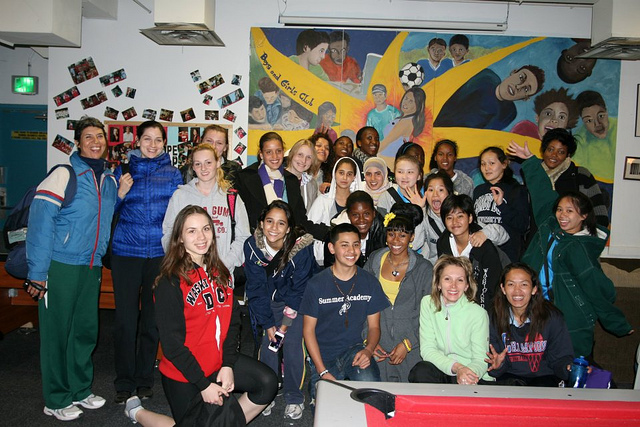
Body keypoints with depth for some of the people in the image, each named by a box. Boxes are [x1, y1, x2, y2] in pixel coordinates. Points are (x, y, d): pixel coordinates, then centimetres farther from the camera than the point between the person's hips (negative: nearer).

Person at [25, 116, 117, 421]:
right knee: (57, 331, 4)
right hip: (60, 266, -6)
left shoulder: (110, 179, 9)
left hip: (91, 268, 6)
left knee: (86, 330, 13)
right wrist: (37, 272, -17)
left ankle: (80, 390, 30)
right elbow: (40, 221, -15)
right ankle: (57, 400, 19)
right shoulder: (64, 174, -11)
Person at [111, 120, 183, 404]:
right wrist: (120, 193, -8)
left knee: (153, 317, 6)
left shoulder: (172, 174, 8)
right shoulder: (124, 171, 7)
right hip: (126, 251, 0)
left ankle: (144, 379, 21)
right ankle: (124, 382, 13)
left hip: (160, 252, 1)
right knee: (125, 318, -1)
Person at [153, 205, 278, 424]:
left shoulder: (220, 273, 4)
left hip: (219, 361, 5)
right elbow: (172, 343, -17)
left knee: (268, 382, -13)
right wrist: (204, 385, -17)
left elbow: (232, 322, 3)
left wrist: (228, 365, -10)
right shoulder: (170, 282, -16)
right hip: (183, 373, -5)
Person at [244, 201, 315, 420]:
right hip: (269, 301, 3)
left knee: (292, 343, -12)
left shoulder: (302, 247, -27)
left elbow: (299, 288, -16)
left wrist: (287, 320, -14)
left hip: (297, 302, -2)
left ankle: (294, 397, 7)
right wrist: (267, 323, -13)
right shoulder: (252, 246, -19)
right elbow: (256, 288, -11)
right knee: (268, 342, -5)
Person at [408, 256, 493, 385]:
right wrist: (456, 367, -24)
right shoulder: (427, 304, -2)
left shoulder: (478, 313, -8)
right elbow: (427, 349, -7)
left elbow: (480, 360, -7)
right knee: (420, 371, -28)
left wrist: (469, 372, -31)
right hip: (440, 368, 3)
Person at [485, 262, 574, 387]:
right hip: (510, 376, 0)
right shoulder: (495, 317, -4)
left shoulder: (552, 317, -7)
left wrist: (569, 368, -24)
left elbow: (560, 357, -1)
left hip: (543, 376, 0)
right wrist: (498, 364, -22)